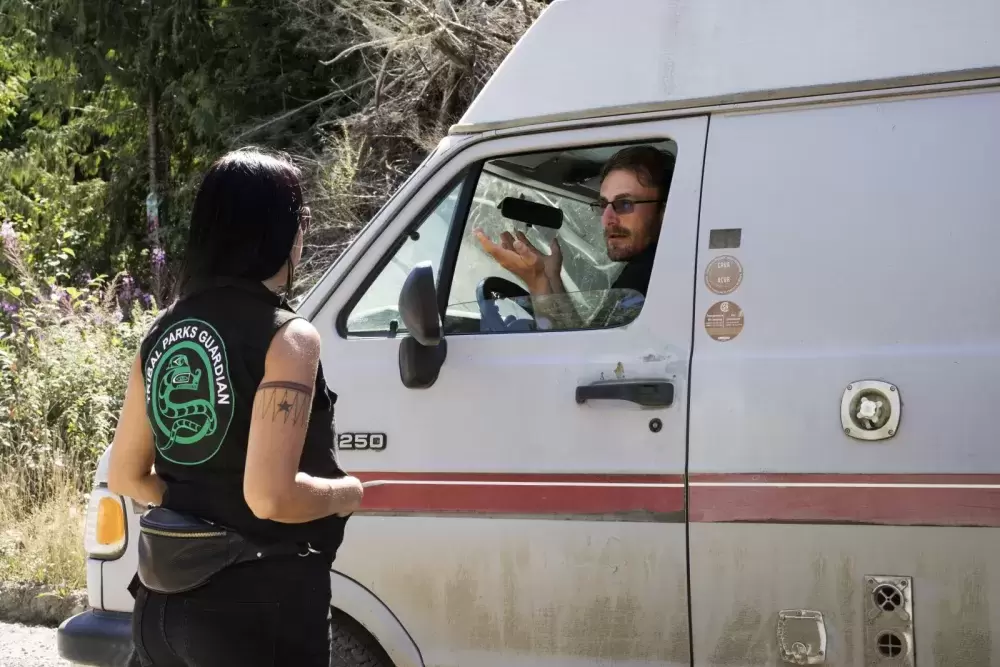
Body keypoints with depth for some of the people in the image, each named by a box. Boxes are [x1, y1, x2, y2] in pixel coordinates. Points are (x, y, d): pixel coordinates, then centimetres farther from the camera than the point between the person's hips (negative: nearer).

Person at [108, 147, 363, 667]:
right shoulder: (285, 337, -14)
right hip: (257, 610, -6)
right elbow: (269, 496, -22)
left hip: (162, 603, 7)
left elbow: (126, 477, 12)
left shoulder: (164, 332, 7)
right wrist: (348, 492, -6)